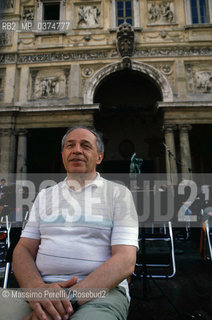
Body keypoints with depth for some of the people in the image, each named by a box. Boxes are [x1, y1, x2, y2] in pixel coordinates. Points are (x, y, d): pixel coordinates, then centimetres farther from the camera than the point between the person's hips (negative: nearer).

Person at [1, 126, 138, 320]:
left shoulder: (118, 194, 0)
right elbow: (23, 249, 6)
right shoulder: (45, 196, 13)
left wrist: (70, 297, -21)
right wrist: (37, 288, -16)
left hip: (102, 290, -1)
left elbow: (125, 261, -9)